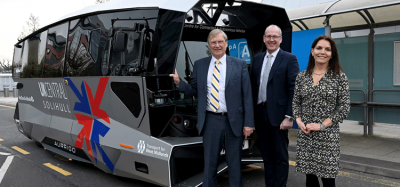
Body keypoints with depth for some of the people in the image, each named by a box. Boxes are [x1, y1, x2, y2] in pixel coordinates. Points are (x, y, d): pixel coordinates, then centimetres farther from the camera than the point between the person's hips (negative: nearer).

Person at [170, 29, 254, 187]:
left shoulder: (240, 65, 1)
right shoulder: (199, 65, 7)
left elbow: (247, 96, -1)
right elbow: (194, 91, 10)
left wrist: (248, 123, -6)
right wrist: (179, 82, -8)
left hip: (234, 121, -1)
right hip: (210, 121, 1)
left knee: (234, 164, 11)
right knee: (209, 163, 11)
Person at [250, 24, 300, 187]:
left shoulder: (289, 59, -4)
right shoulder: (257, 59, 12)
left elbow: (294, 89, -10)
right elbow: (253, 86, 12)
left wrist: (289, 117, -16)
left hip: (277, 115, -5)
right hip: (260, 113, 5)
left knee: (280, 157, 6)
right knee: (267, 155, 15)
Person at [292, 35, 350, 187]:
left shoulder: (339, 77, -2)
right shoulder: (302, 76, 8)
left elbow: (344, 107, -4)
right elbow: (296, 102, 13)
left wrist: (322, 125, -11)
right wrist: (299, 121, -5)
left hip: (328, 136, -3)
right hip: (305, 136, 3)